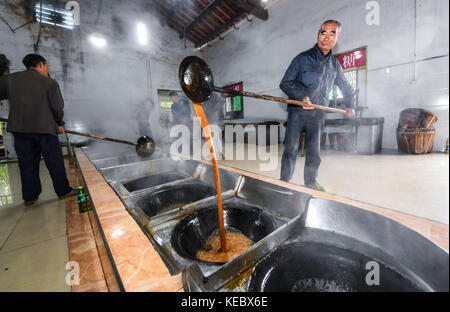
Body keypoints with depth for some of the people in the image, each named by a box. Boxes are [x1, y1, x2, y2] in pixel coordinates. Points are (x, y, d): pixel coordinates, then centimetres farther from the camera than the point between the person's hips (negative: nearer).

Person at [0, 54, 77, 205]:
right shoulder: (50, 82, -3)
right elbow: (57, 107, -4)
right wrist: (60, 123, 11)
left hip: (19, 128, 4)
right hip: (44, 128, -4)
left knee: (26, 163, 11)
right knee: (55, 161, 4)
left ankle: (29, 196, 18)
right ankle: (63, 191, 10)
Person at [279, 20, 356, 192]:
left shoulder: (334, 64, 16)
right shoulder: (303, 58, 1)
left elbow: (346, 87, 29)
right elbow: (284, 83, -4)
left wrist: (350, 105, 21)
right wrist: (302, 96, -17)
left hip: (317, 114, 4)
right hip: (297, 111, -4)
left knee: (314, 151, 6)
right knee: (291, 148, -7)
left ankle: (311, 181, 20)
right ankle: (284, 181, 4)